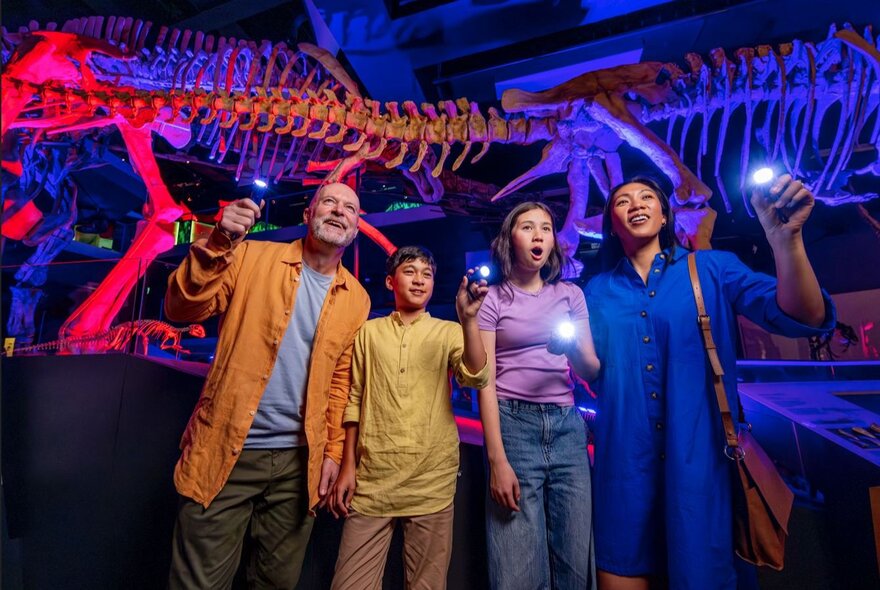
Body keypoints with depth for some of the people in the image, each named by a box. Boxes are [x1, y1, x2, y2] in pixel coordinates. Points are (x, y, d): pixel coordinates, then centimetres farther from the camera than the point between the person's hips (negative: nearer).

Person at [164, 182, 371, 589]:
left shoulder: (356, 299, 5)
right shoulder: (253, 257, -2)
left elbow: (341, 380, 8)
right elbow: (182, 310, -9)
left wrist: (333, 450, 3)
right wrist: (219, 244, -23)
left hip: (299, 461, 3)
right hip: (226, 451, -2)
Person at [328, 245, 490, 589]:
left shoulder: (449, 332, 6)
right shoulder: (369, 332, 9)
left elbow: (476, 378, -11)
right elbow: (354, 400, 10)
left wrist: (468, 318, -23)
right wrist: (347, 466, 4)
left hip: (432, 480, 0)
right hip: (372, 478, 1)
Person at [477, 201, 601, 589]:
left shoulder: (570, 294, 12)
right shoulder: (492, 298, 1)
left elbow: (592, 370, 9)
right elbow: (485, 382, -5)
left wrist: (573, 350, -15)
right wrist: (497, 460, -13)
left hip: (567, 425, 4)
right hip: (513, 423, -3)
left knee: (577, 557, 8)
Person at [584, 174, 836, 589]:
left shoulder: (712, 268, 2)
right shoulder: (598, 290, 6)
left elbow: (801, 318, -12)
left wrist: (784, 237, -26)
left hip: (699, 453, -1)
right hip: (624, 456, 2)